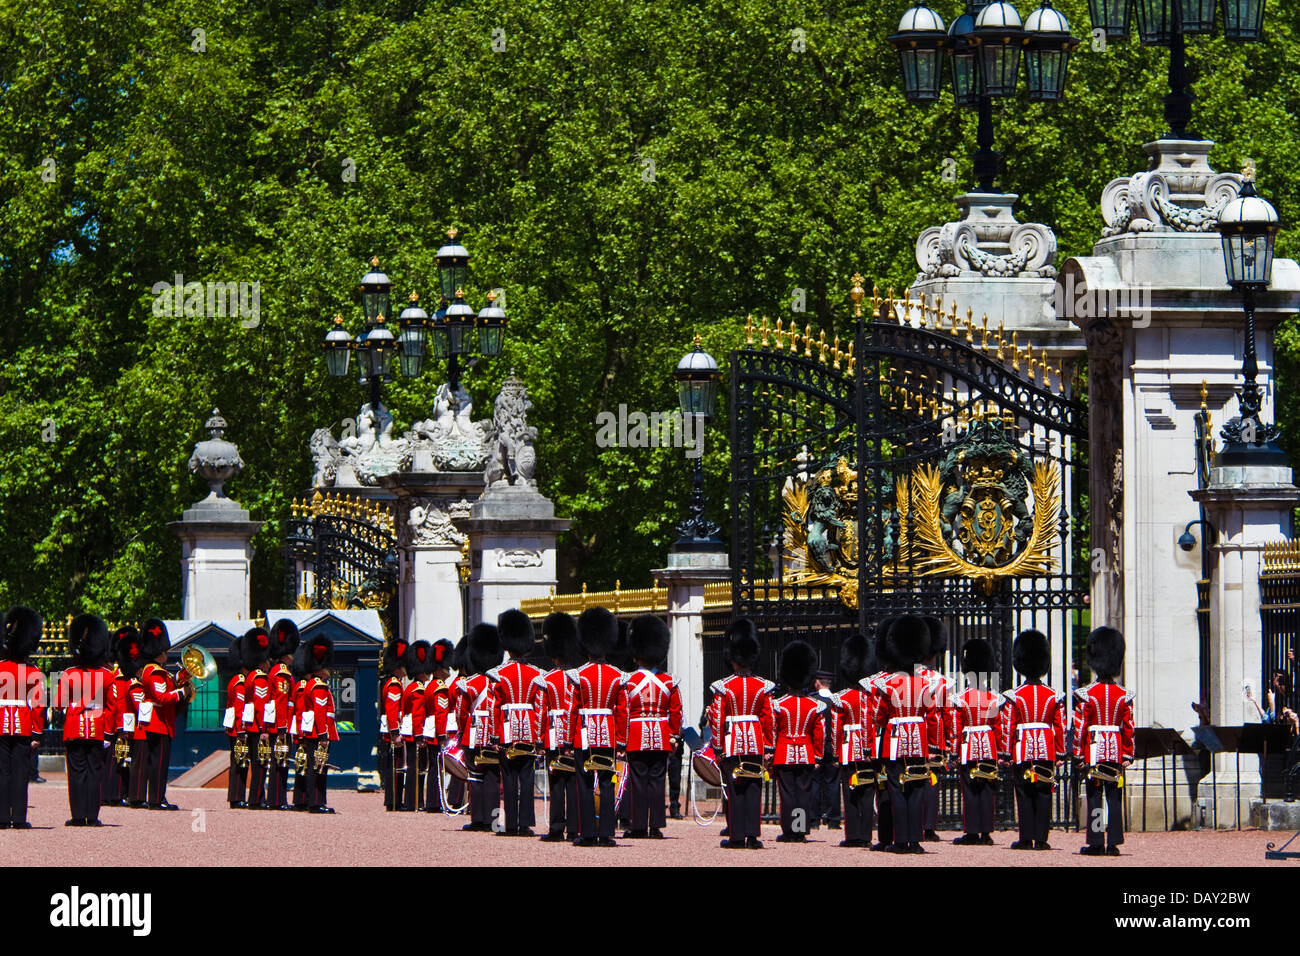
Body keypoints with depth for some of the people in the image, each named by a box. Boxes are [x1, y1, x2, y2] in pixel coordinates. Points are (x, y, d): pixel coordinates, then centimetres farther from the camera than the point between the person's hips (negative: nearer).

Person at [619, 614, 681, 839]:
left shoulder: (629, 682, -6)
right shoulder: (668, 682, 3)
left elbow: (622, 712, -5)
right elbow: (676, 712, 6)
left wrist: (621, 739, 0)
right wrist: (674, 737, 16)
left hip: (637, 740, -3)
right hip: (661, 741, 3)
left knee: (638, 781, 1)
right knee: (657, 781, 5)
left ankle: (639, 827, 0)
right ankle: (656, 826, 4)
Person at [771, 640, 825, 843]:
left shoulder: (778, 705, -7)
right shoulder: (814, 706, 0)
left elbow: (771, 733, -3)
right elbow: (819, 734, 4)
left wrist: (768, 756, 4)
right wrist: (818, 757, 13)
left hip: (784, 755, -2)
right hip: (806, 756, 2)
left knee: (787, 792, 1)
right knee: (804, 792, 5)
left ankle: (789, 831, 0)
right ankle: (802, 831, 3)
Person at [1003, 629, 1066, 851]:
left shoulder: (1015, 697, -4)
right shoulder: (1054, 697, 2)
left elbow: (1008, 727, -3)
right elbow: (1060, 727, 4)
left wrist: (1006, 753, 3)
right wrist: (1060, 753, 11)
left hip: (1022, 749, -2)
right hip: (1047, 749, 2)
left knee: (1024, 795, 2)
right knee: (1044, 795, 4)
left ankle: (1026, 839, 0)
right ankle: (1041, 839, 1)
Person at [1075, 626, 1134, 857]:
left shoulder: (1087, 695, -6)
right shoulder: (1123, 696, 1)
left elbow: (1080, 727, -6)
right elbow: (1129, 728, 2)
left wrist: (1078, 756, -2)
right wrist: (1127, 755, 8)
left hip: (1094, 750, -2)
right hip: (1116, 751, 2)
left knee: (1095, 796, 1)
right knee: (1115, 796, 4)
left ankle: (1096, 843, -1)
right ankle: (1113, 842, 2)